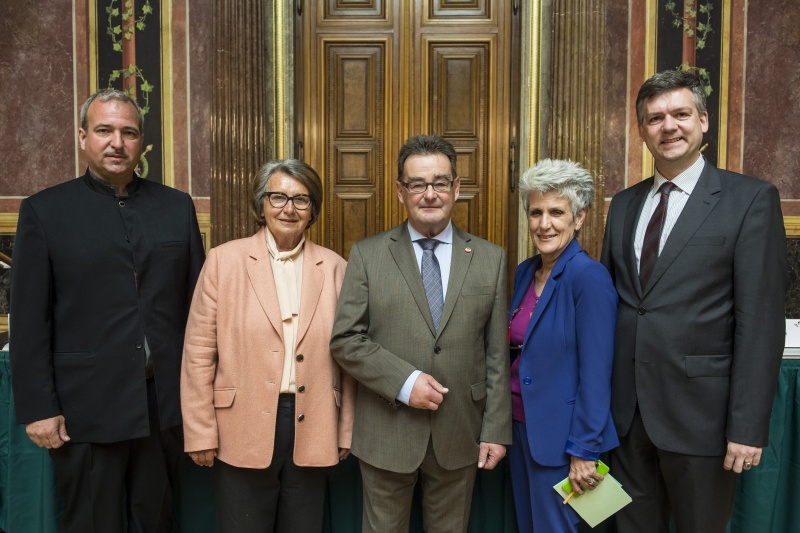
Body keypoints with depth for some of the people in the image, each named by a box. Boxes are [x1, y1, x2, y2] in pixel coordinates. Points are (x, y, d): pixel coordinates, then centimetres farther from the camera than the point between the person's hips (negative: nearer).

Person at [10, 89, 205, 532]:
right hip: (86, 410, -2)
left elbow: (197, 301, 6)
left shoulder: (177, 206, 4)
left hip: (165, 405, 2)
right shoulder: (44, 211, -2)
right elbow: (29, 321, -3)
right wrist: (37, 408, -5)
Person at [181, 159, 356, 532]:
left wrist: (346, 431, 6)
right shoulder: (225, 260, -3)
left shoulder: (333, 267, 2)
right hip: (242, 433, -1)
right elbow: (199, 354, -2)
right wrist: (200, 434, -3)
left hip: (311, 434, 2)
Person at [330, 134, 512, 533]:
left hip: (459, 437, 1)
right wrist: (404, 381, -16)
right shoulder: (367, 255, -3)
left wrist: (496, 429, 0)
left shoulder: (490, 259, 1)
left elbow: (496, 353, 1)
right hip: (386, 435, -1)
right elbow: (345, 339, -6)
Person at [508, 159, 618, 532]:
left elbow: (596, 374, -19)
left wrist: (585, 451, -17)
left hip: (558, 437, -7)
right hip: (520, 427, 7)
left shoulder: (589, 276, -19)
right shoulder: (526, 271, 5)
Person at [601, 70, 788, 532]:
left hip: (699, 412, -4)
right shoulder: (624, 204, 9)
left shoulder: (752, 199, -6)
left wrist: (748, 427, -14)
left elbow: (760, 321, -11)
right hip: (626, 411, 5)